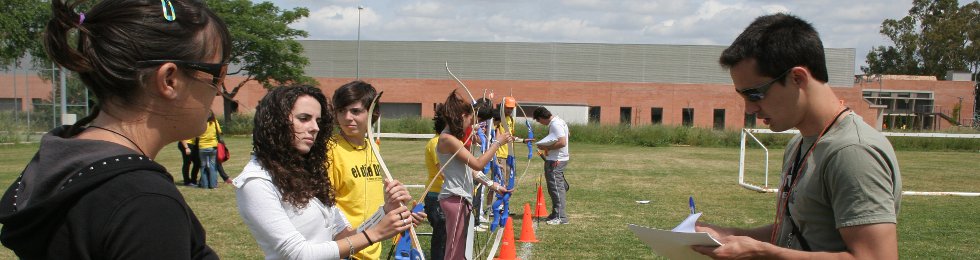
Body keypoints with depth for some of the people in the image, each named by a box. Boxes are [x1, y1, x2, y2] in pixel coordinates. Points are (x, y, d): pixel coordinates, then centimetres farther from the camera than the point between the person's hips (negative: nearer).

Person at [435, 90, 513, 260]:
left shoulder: (453, 138, 15)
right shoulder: (447, 139, -16)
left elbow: (470, 169, 17)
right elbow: (478, 164, -18)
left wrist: (494, 186, 17)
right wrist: (497, 142, -9)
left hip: (461, 198, 10)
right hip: (455, 199, -10)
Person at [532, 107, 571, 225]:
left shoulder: (555, 125, -19)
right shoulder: (558, 121, 12)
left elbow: (562, 142, -28)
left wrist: (546, 147, -19)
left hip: (555, 161, -11)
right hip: (557, 159, 11)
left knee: (556, 188, -7)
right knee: (558, 187, 17)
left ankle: (561, 217, -4)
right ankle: (556, 214, 27)